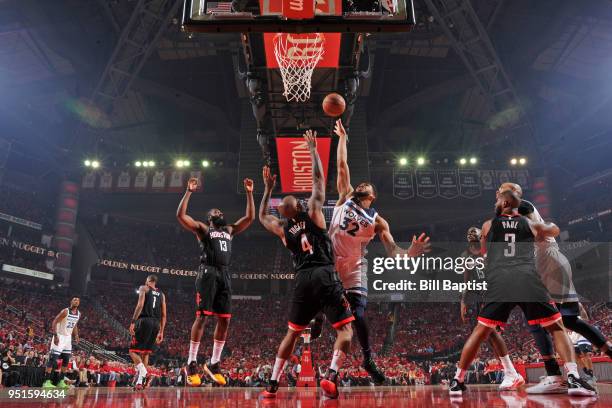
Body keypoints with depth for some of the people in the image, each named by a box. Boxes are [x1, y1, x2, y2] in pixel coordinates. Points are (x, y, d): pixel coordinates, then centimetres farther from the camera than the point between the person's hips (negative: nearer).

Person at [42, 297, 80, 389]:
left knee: (66, 360, 8)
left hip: (68, 337, 8)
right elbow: (54, 322, -18)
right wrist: (55, 336, -26)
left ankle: (60, 381, 16)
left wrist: (76, 335, 5)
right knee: (53, 359, -12)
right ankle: (47, 382, -9)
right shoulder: (65, 311, -17)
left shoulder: (78, 314, 5)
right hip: (59, 336, -7)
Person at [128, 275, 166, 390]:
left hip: (144, 320, -5)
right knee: (145, 353, 14)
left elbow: (140, 305, -10)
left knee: (133, 350, 2)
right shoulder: (161, 294, 21)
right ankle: (140, 382, 10)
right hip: (156, 324, 5)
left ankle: (143, 373, -19)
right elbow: (164, 315, 15)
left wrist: (133, 322, -12)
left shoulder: (144, 288, 7)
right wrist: (161, 332, 17)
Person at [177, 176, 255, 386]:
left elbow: (250, 217, 21)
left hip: (225, 275, 6)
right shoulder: (202, 228, 11)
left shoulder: (230, 230, 25)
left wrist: (249, 193, 15)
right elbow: (180, 215, -3)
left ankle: (213, 363, 13)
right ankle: (192, 363, -1)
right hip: (208, 274, -5)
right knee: (202, 317, -10)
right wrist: (189, 192, -6)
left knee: (224, 320, 2)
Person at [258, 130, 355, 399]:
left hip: (303, 280, 3)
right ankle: (331, 375, -16)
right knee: (345, 329, 3)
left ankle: (272, 385, 15)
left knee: (292, 333, 17)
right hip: (325, 276, -3)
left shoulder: (282, 229, 11)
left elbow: (262, 217, 33)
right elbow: (318, 178, 12)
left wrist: (268, 189, 36)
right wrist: (313, 150, 21)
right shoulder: (313, 213, 4)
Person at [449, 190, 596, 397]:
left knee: (480, 331, 12)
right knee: (557, 328, 15)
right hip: (528, 280, 0)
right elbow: (555, 230, 44)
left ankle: (457, 381, 14)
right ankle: (574, 378, -1)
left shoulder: (488, 225, 21)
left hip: (500, 282, 0)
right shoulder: (529, 223, 23)